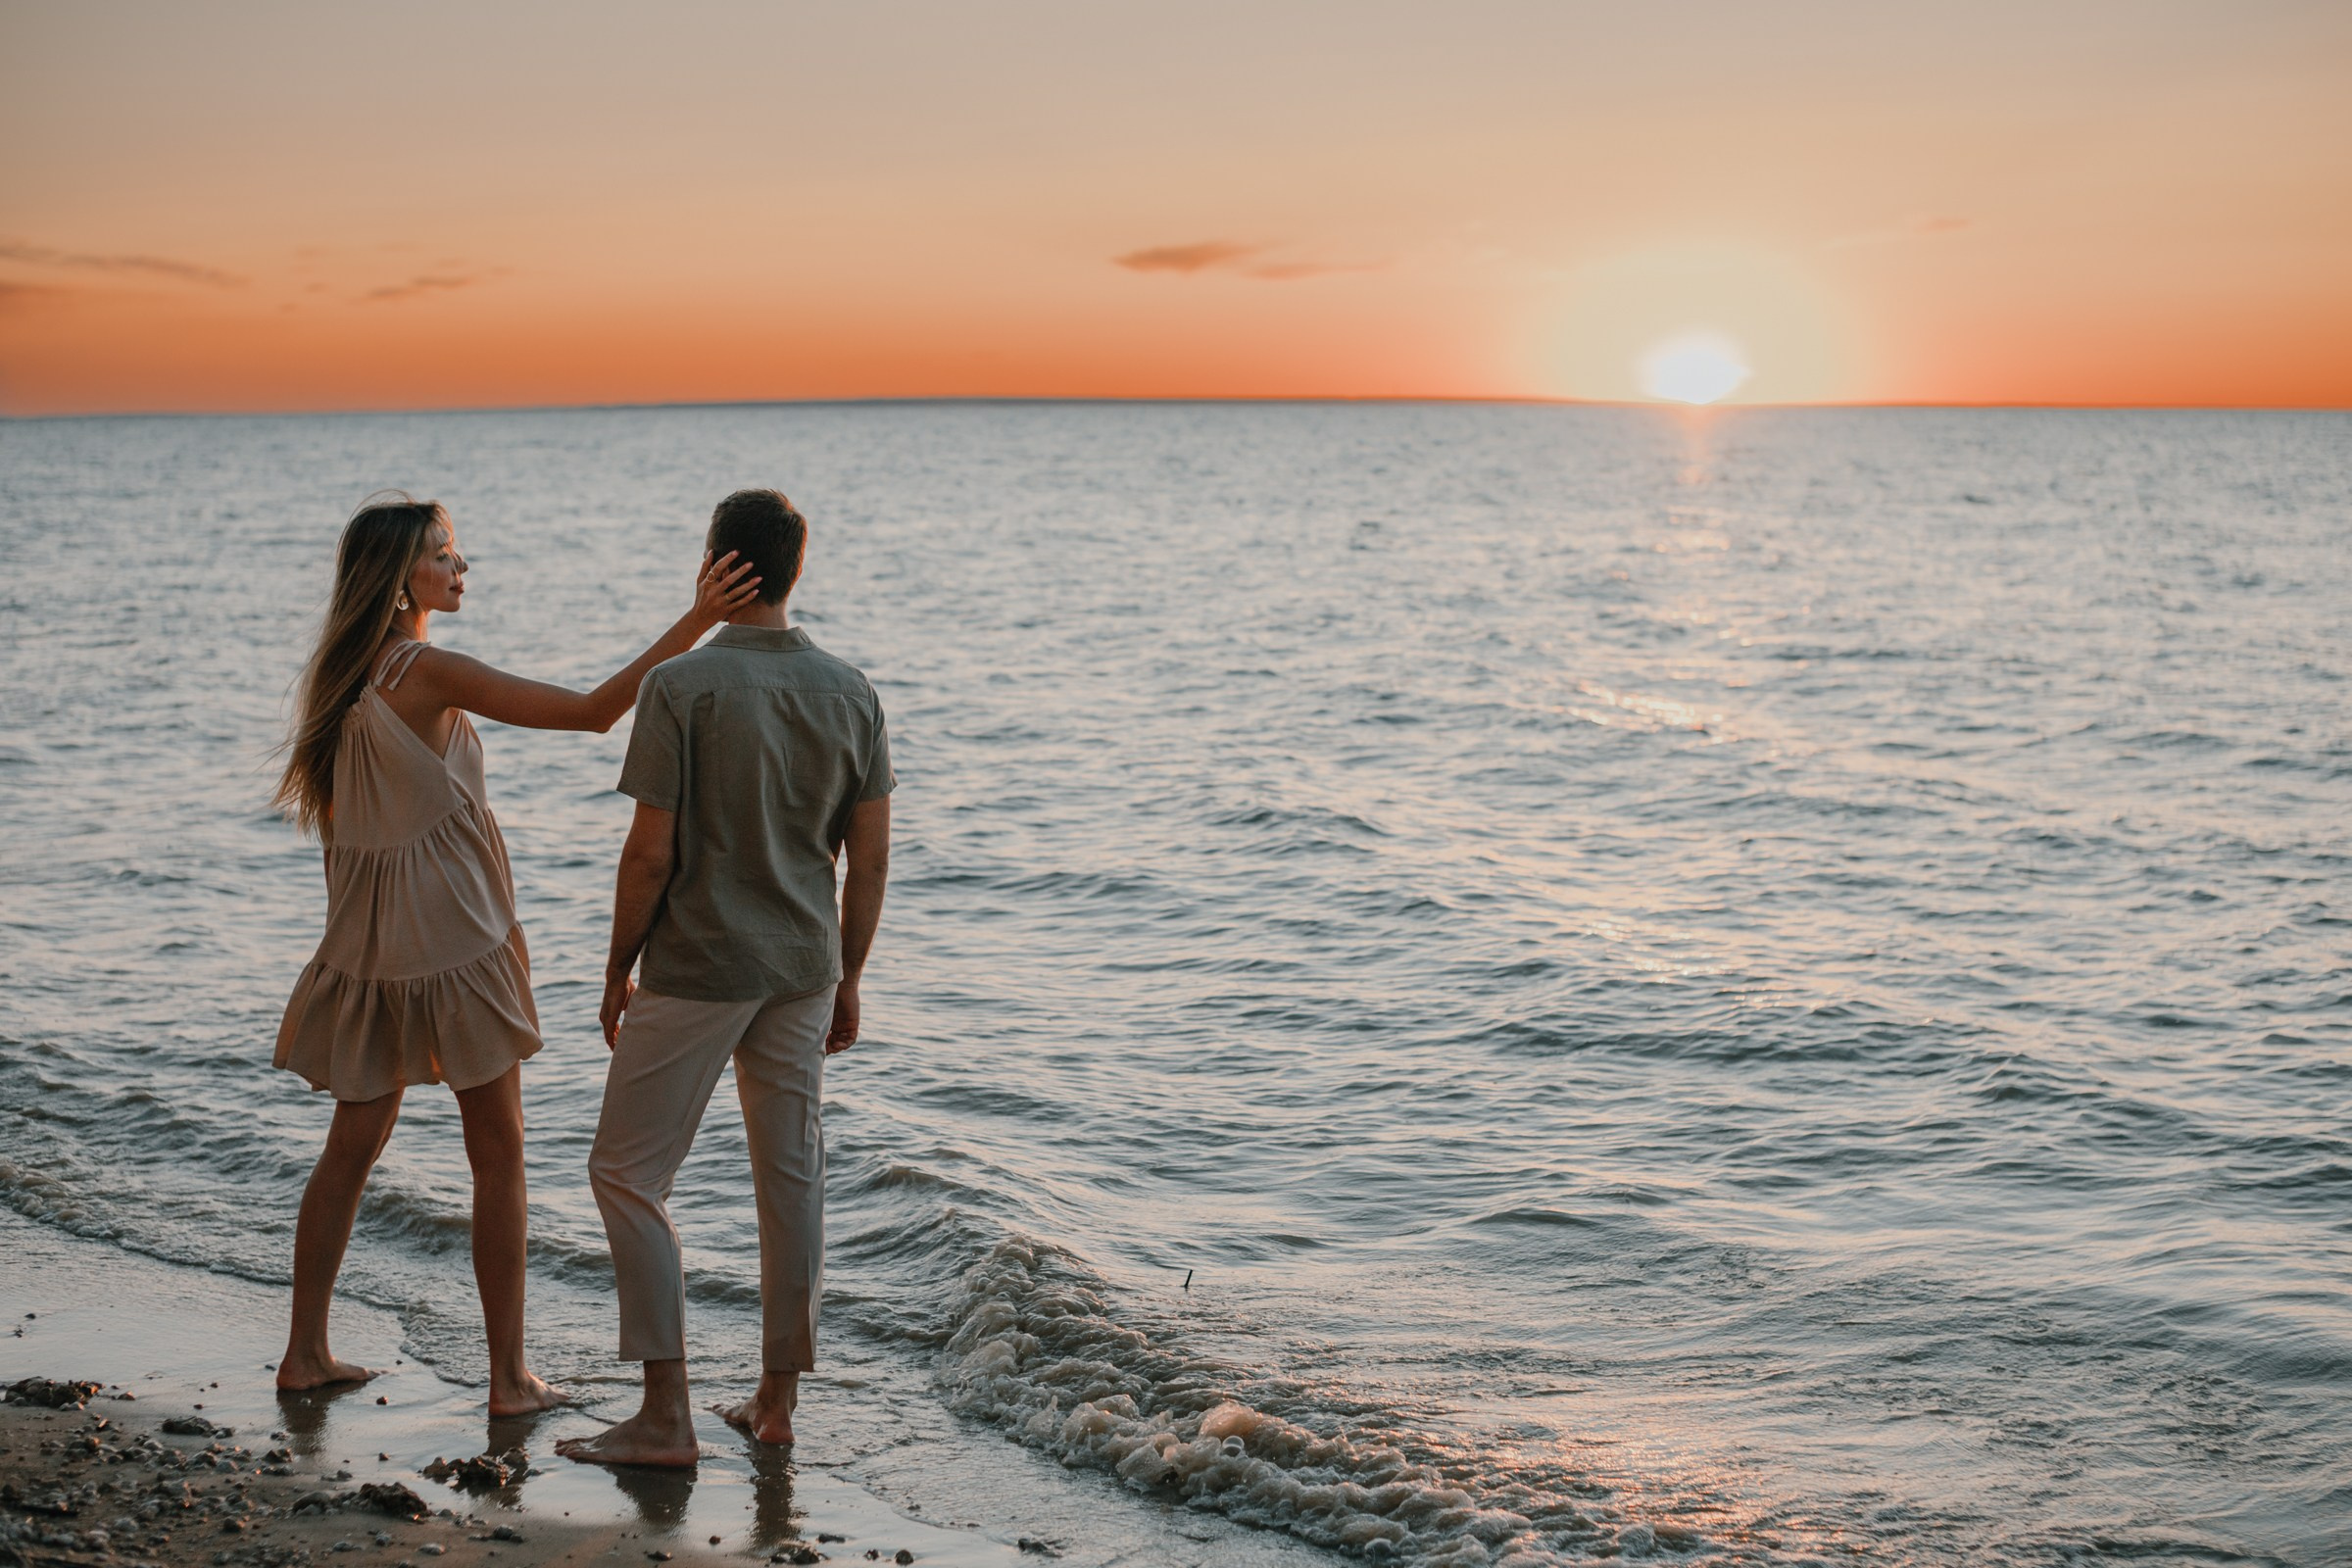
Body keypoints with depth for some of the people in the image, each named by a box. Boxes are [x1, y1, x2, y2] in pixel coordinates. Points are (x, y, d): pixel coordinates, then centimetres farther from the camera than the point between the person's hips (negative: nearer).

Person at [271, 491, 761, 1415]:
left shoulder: (340, 677, 7)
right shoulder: (429, 672, -18)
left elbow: (329, 817, 13)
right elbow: (591, 711, -23)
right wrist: (693, 624, -23)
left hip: (368, 947, 8)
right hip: (454, 940, -8)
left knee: (355, 1140, 16)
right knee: (497, 1155, 3)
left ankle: (305, 1352, 23)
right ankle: (509, 1377, 7)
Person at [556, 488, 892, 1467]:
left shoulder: (682, 687, -14)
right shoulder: (850, 693, 2)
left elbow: (651, 853, -14)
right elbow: (870, 858, 4)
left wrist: (617, 971, -1)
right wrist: (847, 979, 14)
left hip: (696, 969, -5)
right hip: (803, 968, 5)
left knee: (627, 1172, 5)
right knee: (790, 1175, 13)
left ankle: (666, 1415, 3)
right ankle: (777, 1399, 21)